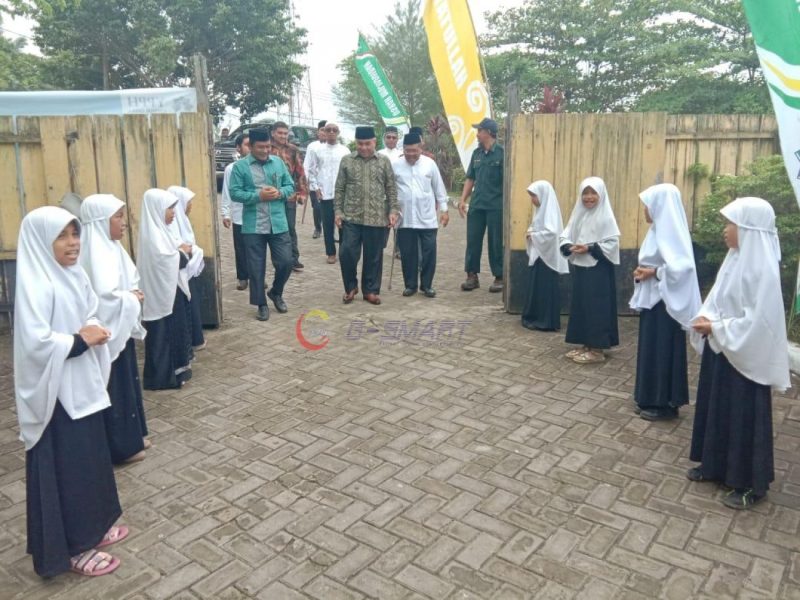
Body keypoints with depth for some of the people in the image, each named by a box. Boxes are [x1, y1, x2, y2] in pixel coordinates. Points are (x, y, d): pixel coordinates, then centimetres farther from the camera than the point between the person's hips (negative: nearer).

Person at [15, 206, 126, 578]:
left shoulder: (74, 274, 5)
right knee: (66, 468, 4)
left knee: (91, 459, 19)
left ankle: (91, 527, 37)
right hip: (55, 392, -8)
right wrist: (80, 340, -17)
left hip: (82, 385, 9)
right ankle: (73, 548, 20)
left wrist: (95, 331, -5)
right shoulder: (35, 285, -20)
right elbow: (36, 343, -28)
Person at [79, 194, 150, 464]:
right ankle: (121, 446, 16)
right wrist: (132, 299, -15)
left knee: (126, 383, 18)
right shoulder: (97, 252, -22)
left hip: (120, 328, 9)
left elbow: (126, 283, 16)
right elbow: (104, 296, -31)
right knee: (115, 388, 3)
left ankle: (130, 436, 32)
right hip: (106, 332, -9)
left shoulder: (110, 247, 7)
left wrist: (132, 295, -4)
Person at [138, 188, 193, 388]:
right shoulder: (153, 234, -20)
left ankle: (175, 368, 29)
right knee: (164, 335, 0)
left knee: (174, 331, 18)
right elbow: (168, 262, -25)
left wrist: (181, 252, -3)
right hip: (161, 294, -10)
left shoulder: (158, 230, 10)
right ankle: (164, 376, 11)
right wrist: (183, 252, -9)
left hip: (168, 291, 10)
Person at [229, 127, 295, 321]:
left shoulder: (278, 162, 7)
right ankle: (261, 304, 19)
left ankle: (276, 293, 28)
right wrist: (258, 196, -18)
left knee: (286, 262, 2)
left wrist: (280, 193, -11)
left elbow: (290, 186, 11)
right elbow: (235, 193, -7)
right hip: (253, 227, -2)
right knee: (256, 267, 5)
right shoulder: (240, 166, -2)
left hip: (278, 224, 2)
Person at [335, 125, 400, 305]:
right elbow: (340, 189, 6)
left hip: (376, 218, 0)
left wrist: (393, 210, -2)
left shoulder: (384, 162, 5)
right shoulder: (346, 161, 5)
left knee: (373, 256, 6)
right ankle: (351, 286, 19)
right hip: (351, 217, 0)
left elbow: (391, 189, 6)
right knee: (347, 253, -2)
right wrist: (338, 211, 0)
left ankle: (371, 290, 21)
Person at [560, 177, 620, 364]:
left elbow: (612, 244, -14)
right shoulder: (578, 214, 9)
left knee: (597, 308, -2)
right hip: (580, 268, 7)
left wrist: (589, 248, -21)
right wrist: (570, 247, -14)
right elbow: (564, 236, 7)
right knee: (580, 306, 11)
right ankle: (586, 345, 23)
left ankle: (597, 349, 6)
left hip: (599, 270, -7)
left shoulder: (605, 217, -9)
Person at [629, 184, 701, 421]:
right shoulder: (659, 229, 11)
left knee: (663, 350, -1)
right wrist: (643, 272, 0)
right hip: (652, 299, 10)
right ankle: (652, 398, 24)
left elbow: (682, 266, -27)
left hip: (665, 302, -10)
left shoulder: (670, 231, -18)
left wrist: (654, 273, -17)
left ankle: (665, 404, 9)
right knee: (651, 349, 14)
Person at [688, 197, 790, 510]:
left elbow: (757, 321, -23)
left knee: (744, 417, 4)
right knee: (715, 408, 19)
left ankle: (751, 484, 20)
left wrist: (715, 328, -18)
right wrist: (707, 319, -6)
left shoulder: (762, 269, -21)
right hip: (720, 350, 9)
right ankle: (715, 465, 36)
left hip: (744, 356, -9)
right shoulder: (735, 259, 5)